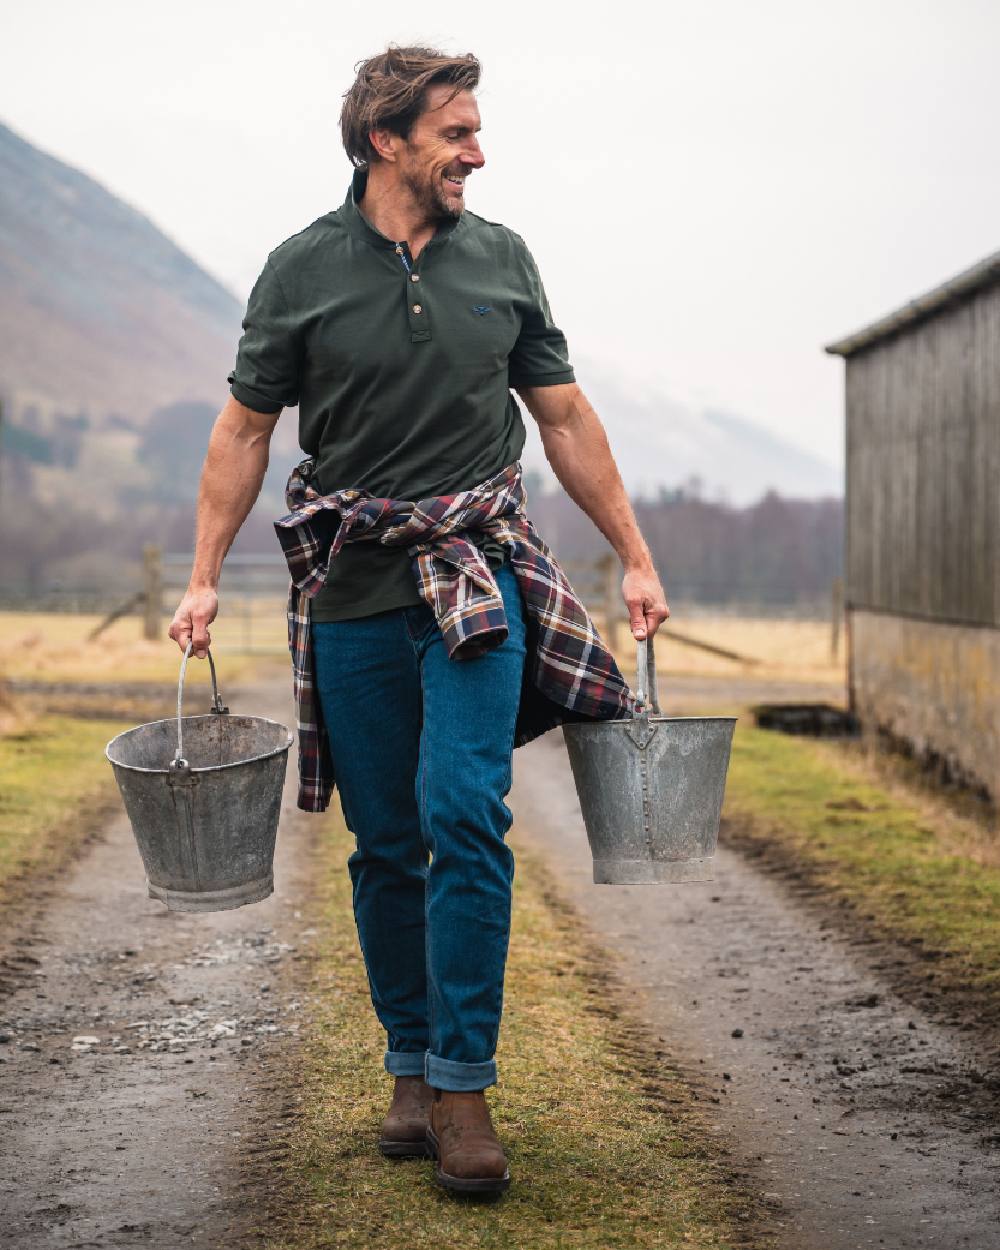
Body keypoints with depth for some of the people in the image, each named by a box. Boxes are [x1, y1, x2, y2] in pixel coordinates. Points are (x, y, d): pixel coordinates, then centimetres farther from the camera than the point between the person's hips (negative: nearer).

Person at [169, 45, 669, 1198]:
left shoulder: (500, 258, 6)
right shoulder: (304, 268, 1)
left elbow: (565, 418, 12)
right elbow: (244, 428, 5)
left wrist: (635, 559, 11)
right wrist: (204, 579, -1)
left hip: (478, 576, 0)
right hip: (353, 594, 0)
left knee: (464, 817, -14)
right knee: (385, 844, 6)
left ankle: (463, 1083, -7)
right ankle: (410, 1068, 21)